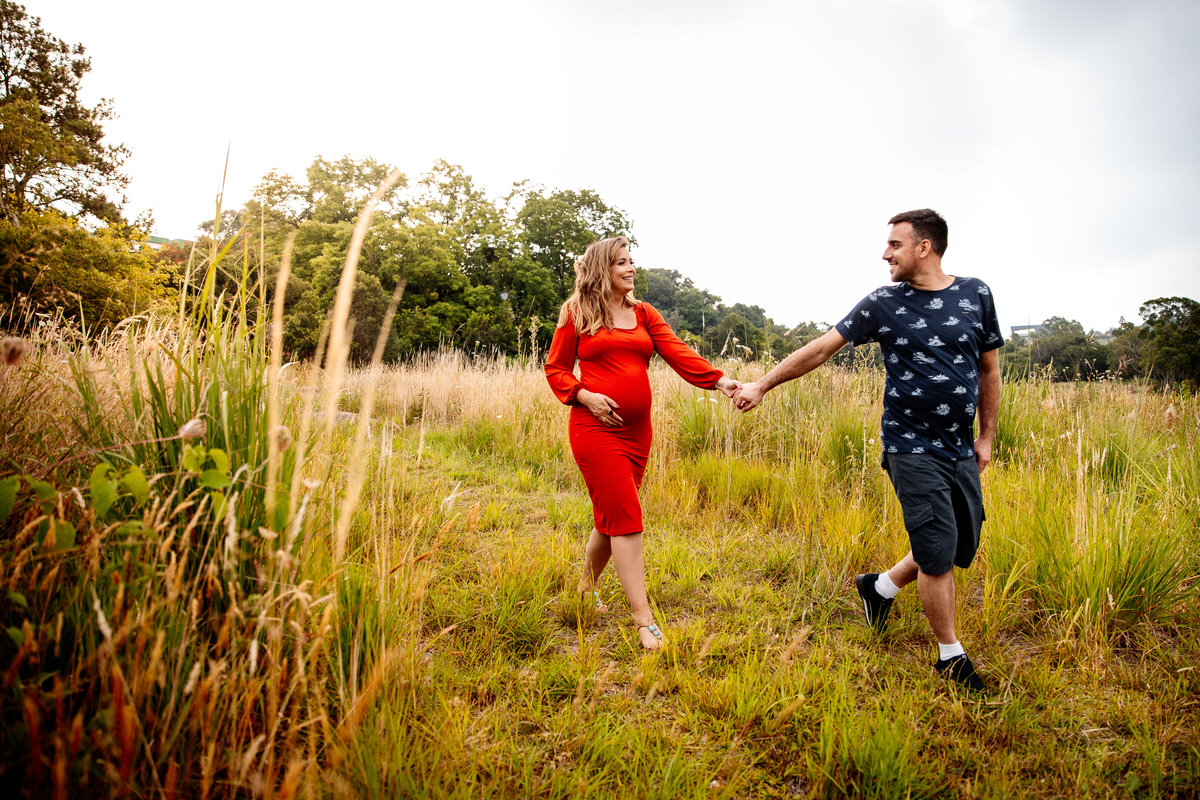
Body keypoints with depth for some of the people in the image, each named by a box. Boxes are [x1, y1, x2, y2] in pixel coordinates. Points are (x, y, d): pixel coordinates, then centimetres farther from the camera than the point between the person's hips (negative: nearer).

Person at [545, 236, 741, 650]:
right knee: (625, 518, -8)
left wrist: (718, 380, -17)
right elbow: (555, 368, 5)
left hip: (637, 430, 5)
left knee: (612, 517, 12)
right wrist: (584, 395, -13)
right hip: (596, 428, -5)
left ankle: (586, 588, 36)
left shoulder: (645, 314, 11)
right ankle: (644, 621, -4)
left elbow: (678, 353, -2)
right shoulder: (577, 313, 2)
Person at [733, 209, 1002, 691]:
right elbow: (821, 348, -1)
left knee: (961, 549, 11)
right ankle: (951, 656, 15)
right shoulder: (883, 304, -3)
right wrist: (762, 385, -3)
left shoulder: (975, 295, 3)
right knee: (937, 551, -4)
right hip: (913, 448, -4)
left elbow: (988, 369, 11)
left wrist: (987, 437, 9)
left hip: (961, 449, 4)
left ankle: (881, 587, 34)